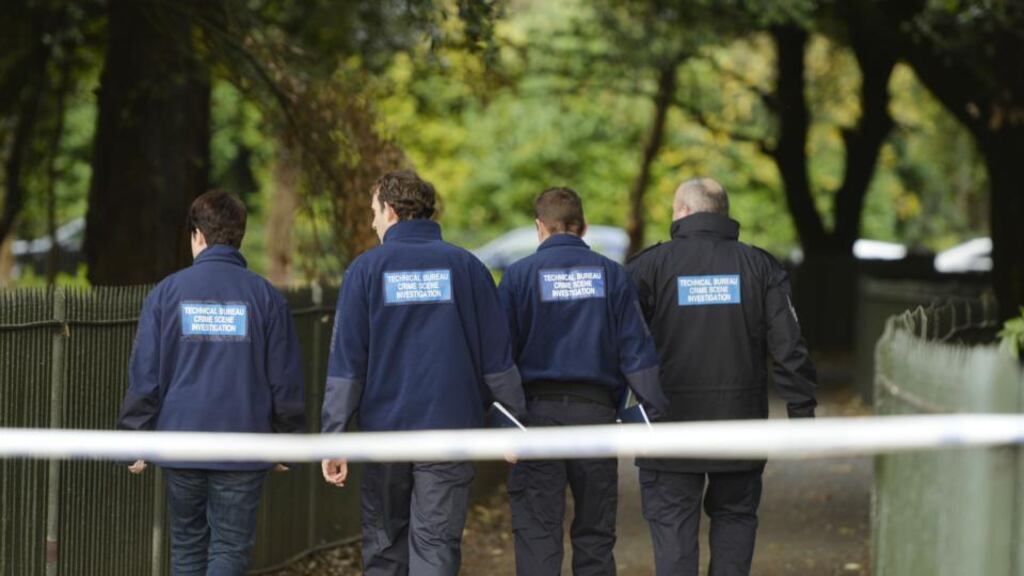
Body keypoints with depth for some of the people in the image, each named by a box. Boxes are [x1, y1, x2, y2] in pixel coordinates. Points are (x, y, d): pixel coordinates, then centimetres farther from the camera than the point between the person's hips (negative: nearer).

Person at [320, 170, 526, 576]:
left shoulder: (367, 269, -2)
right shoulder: (465, 267, 2)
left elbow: (346, 363, -4)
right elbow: (497, 357, 3)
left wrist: (333, 438, -3)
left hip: (384, 431, 0)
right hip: (449, 427, 0)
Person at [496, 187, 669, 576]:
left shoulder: (519, 275, -1)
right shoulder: (611, 274, 4)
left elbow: (501, 353, -4)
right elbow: (636, 350, 1)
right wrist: (655, 411, 1)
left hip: (538, 409, -2)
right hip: (596, 411, 2)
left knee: (536, 530, -2)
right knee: (595, 533, 11)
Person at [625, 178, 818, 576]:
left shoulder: (651, 265, -3)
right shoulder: (760, 266, 3)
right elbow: (790, 348, -1)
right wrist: (802, 411, 2)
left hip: (669, 424, -2)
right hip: (741, 422, 2)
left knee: (673, 526, 2)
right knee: (735, 517, 15)